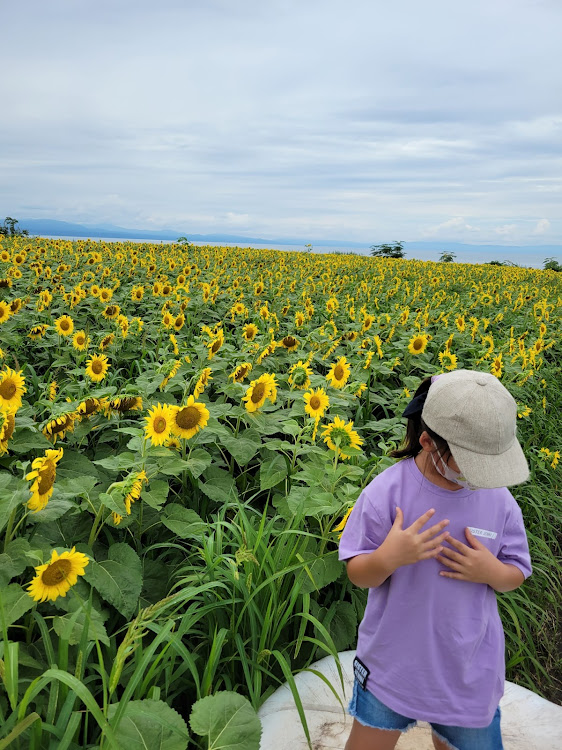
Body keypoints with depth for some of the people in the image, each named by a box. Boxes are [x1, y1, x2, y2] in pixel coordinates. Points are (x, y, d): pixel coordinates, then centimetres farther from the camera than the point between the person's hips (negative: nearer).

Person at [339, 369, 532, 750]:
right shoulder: (386, 491, -20)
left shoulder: (498, 498, -11)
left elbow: (516, 574, 1)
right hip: (391, 662, -2)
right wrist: (387, 557, -34)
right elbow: (358, 574, -13)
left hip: (470, 671, 2)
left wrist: (491, 571, -22)